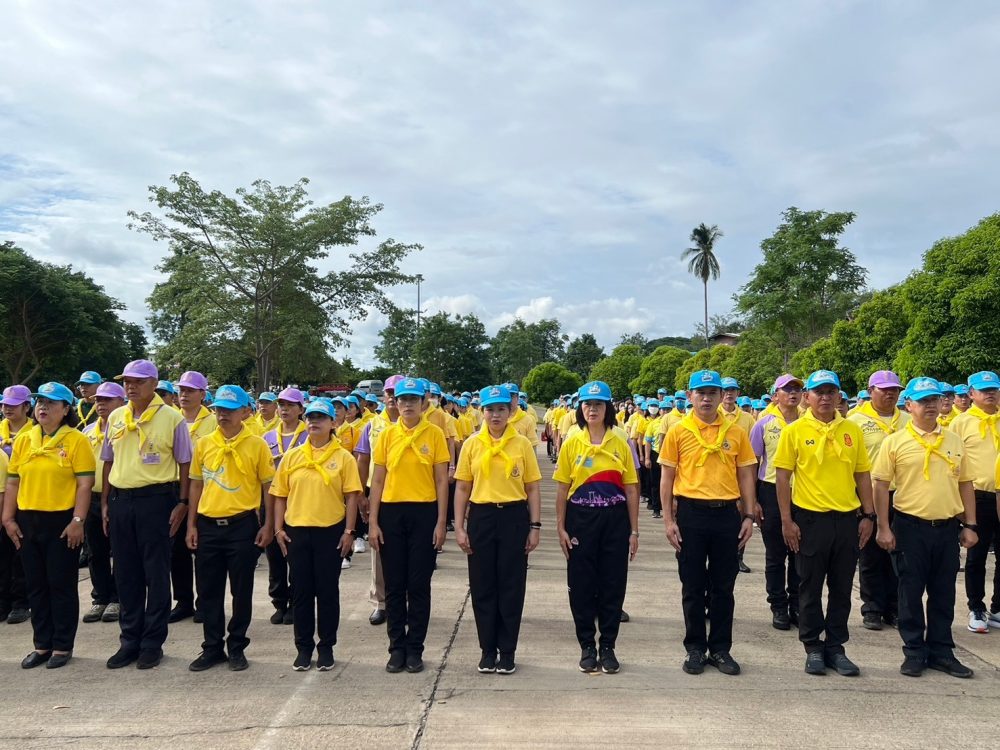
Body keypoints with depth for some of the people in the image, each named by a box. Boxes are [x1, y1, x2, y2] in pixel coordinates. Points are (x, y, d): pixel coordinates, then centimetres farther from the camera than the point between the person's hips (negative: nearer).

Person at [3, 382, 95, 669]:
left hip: (62, 521, -5)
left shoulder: (76, 440, -7)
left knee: (62, 585, 3)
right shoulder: (23, 440, 8)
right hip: (27, 521, 5)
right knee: (36, 586, 12)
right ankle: (42, 645, 24)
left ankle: (63, 646, 15)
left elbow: (85, 484, -10)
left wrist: (77, 521, -15)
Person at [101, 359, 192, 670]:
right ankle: (130, 640, 24)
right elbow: (109, 462, 15)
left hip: (156, 499, -5)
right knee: (126, 574, 11)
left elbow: (184, 464, -3)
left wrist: (182, 503, -8)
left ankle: (153, 642, 14)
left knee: (156, 573, 3)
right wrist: (105, 502, 11)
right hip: (120, 500, 5)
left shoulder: (172, 418, -5)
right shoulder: (115, 418, 9)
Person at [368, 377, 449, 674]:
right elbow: (377, 481, 6)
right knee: (394, 585, 8)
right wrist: (372, 522, 0)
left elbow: (442, 481, -1)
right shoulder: (387, 436, 4)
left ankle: (415, 649, 18)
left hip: (424, 513, -2)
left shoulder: (434, 434, -1)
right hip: (391, 513, 2)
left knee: (419, 585, 5)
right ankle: (397, 647, 21)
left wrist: (441, 522, -6)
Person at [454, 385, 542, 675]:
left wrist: (535, 526, -2)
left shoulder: (522, 444, 1)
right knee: (482, 585, 7)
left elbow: (532, 489, 3)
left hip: (514, 517, -1)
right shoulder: (472, 444, 3)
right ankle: (488, 650, 22)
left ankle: (507, 651, 19)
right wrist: (459, 527, -1)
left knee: (511, 585, 5)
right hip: (481, 517, 1)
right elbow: (462, 488, 5)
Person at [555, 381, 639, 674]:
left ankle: (608, 647, 21)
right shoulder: (572, 443, 0)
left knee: (613, 584, 5)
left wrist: (634, 531, 1)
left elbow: (631, 489, 3)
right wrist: (561, 528, -3)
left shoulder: (620, 444, 2)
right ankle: (587, 646, 21)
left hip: (614, 520, 1)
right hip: (581, 519, 0)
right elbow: (562, 489, 2)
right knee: (581, 584, 5)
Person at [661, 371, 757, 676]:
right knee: (693, 586, 8)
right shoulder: (678, 431, -1)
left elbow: (745, 476, 7)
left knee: (723, 586, 10)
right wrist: (668, 519, -4)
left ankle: (721, 648, 23)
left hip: (727, 513, 1)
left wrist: (749, 516, 2)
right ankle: (695, 648, 22)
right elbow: (667, 478, 1)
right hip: (690, 513, -1)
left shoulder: (736, 432, 3)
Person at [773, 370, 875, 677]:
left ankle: (835, 647, 25)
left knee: (841, 588, 11)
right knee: (811, 588, 8)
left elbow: (863, 475, 10)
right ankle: (813, 648, 21)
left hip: (848, 519, 3)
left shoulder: (852, 430, 5)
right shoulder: (795, 431, -5)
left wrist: (869, 515, 4)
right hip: (810, 519, -3)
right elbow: (782, 476, -5)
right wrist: (786, 521, -8)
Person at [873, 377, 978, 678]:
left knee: (944, 593, 11)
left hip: (948, 527, 3)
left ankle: (941, 651, 24)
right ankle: (914, 651, 18)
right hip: (910, 526, -3)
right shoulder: (895, 442, -4)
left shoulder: (954, 441, 8)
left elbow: (965, 484, 12)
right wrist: (884, 528, -8)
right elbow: (881, 485, -4)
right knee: (911, 592, 6)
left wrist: (969, 525, 7)